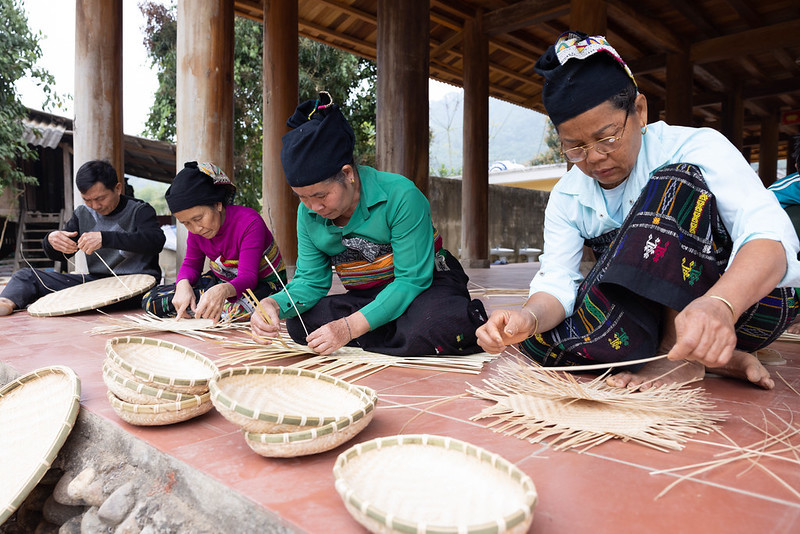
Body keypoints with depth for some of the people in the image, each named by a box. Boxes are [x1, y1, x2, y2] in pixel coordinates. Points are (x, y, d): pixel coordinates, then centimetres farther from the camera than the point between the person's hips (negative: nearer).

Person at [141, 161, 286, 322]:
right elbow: (191, 264, 4)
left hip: (262, 284, -5)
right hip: (219, 282, 6)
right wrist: (183, 284, -21)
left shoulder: (250, 222, -27)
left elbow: (248, 277, -32)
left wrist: (224, 290, -55)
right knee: (151, 300, -4)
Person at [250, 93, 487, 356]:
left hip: (427, 286, -6)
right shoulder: (308, 214, -4)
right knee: (298, 323, -19)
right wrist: (274, 304, -25)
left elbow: (412, 279, -25)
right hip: (365, 297, 6)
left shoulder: (400, 196, -24)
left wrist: (350, 327, -34)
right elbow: (310, 280, -1)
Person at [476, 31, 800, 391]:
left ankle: (681, 356, -22)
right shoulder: (566, 199, 0)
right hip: (651, 318, 5)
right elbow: (556, 283, -11)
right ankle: (711, 360, -14)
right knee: (538, 338, -21)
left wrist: (719, 306, -49)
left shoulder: (696, 148, -13)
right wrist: (529, 317, -36)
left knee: (676, 183, -27)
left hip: (745, 302, -4)